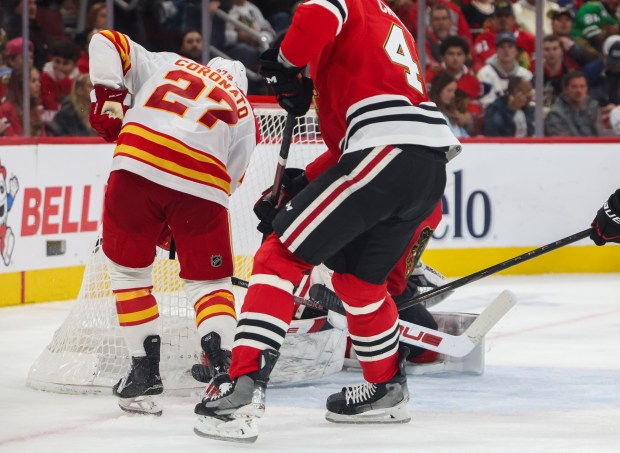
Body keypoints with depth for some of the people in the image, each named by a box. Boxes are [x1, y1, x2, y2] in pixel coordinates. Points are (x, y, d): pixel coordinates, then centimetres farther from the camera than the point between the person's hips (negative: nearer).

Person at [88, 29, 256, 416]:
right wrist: (172, 228, 27)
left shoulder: (165, 64, 31)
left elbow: (106, 43, 18)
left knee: (128, 268, 18)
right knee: (209, 280, 16)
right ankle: (222, 365, -7)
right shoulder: (244, 113, 29)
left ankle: (145, 371, 15)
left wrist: (108, 98, 12)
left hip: (137, 165, 0)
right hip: (203, 185, 0)